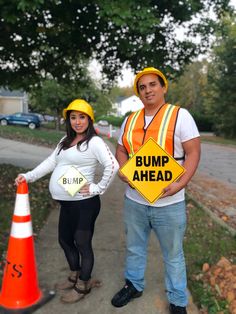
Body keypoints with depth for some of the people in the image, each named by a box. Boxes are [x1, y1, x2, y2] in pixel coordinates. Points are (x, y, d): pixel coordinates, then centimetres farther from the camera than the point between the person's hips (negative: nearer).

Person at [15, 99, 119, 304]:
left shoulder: (94, 142, -13)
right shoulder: (65, 141, 13)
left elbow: (113, 166, -22)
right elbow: (51, 162, 14)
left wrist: (98, 188, -17)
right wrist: (29, 176, 6)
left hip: (84, 203, -8)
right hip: (66, 203, 9)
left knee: (83, 244, 7)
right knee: (65, 240, 21)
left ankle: (82, 286, 29)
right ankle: (75, 277, 44)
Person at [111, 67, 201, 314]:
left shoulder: (180, 115, -8)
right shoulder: (130, 120, 7)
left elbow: (193, 152, -11)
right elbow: (121, 149, 13)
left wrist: (180, 184, -23)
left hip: (168, 202, -4)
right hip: (134, 199, 5)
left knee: (173, 255, 12)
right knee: (134, 247, 22)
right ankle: (134, 285, 45)